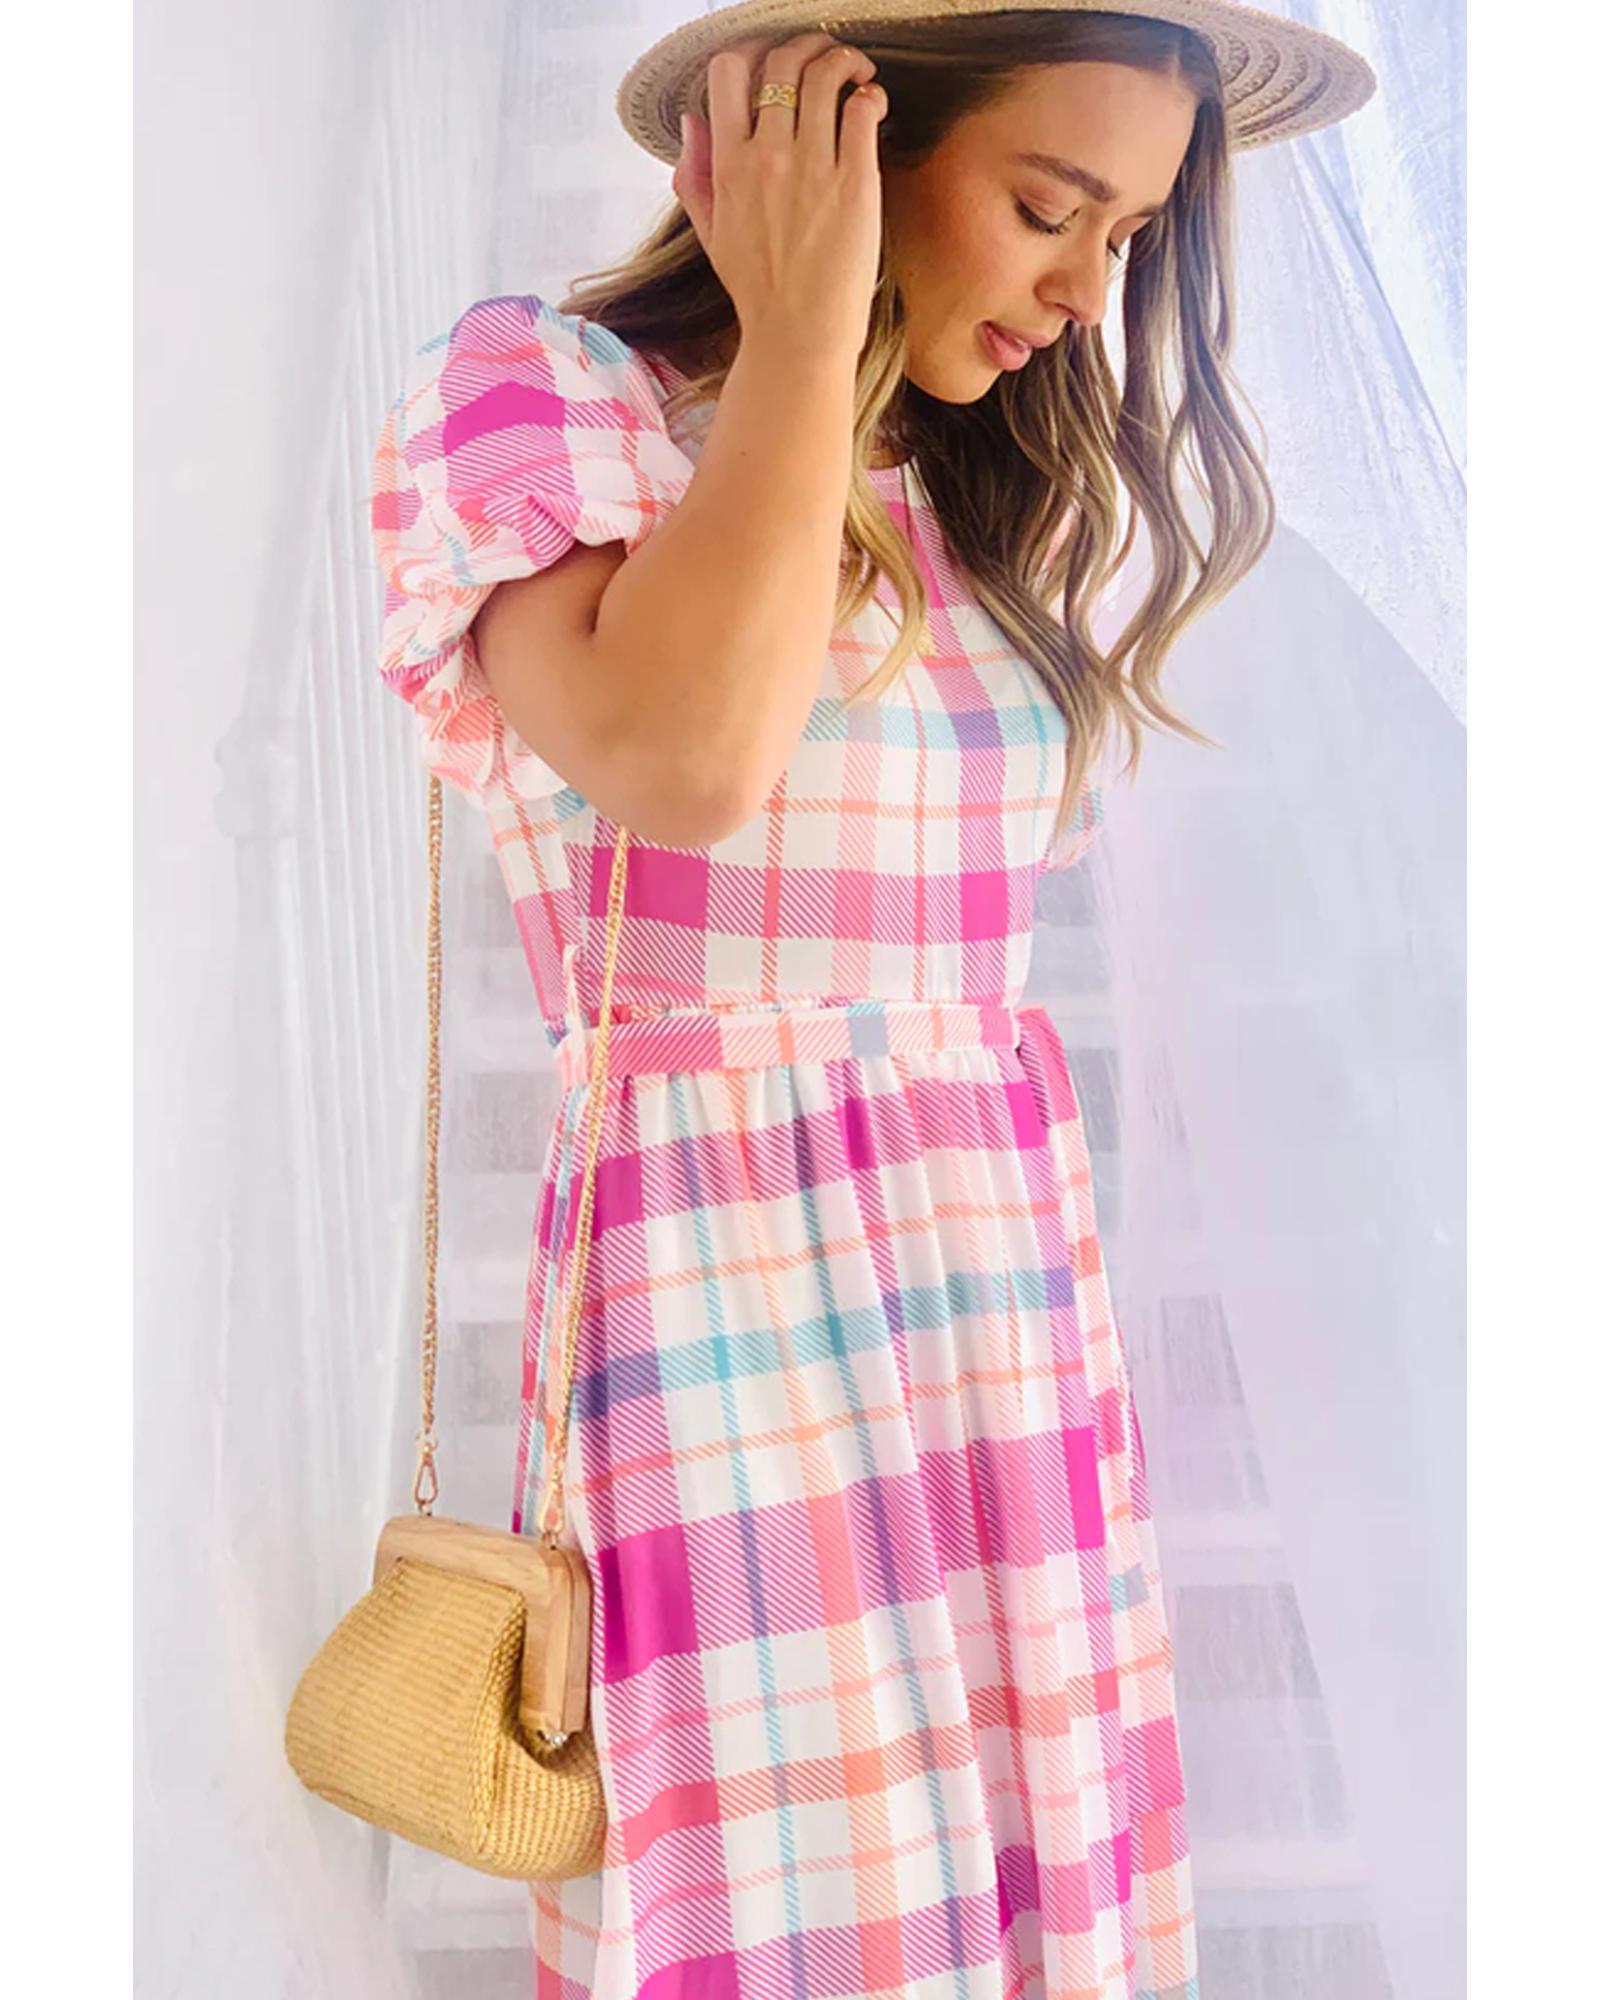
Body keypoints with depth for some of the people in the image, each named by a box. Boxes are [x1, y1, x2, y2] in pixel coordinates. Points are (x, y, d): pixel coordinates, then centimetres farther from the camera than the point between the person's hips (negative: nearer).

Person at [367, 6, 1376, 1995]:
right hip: (728, 1303, -5)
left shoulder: (990, 491, 14)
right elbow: (681, 761, -22)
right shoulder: (540, 387, -2)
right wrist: (802, 332, -12)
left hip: (1018, 1284, 6)